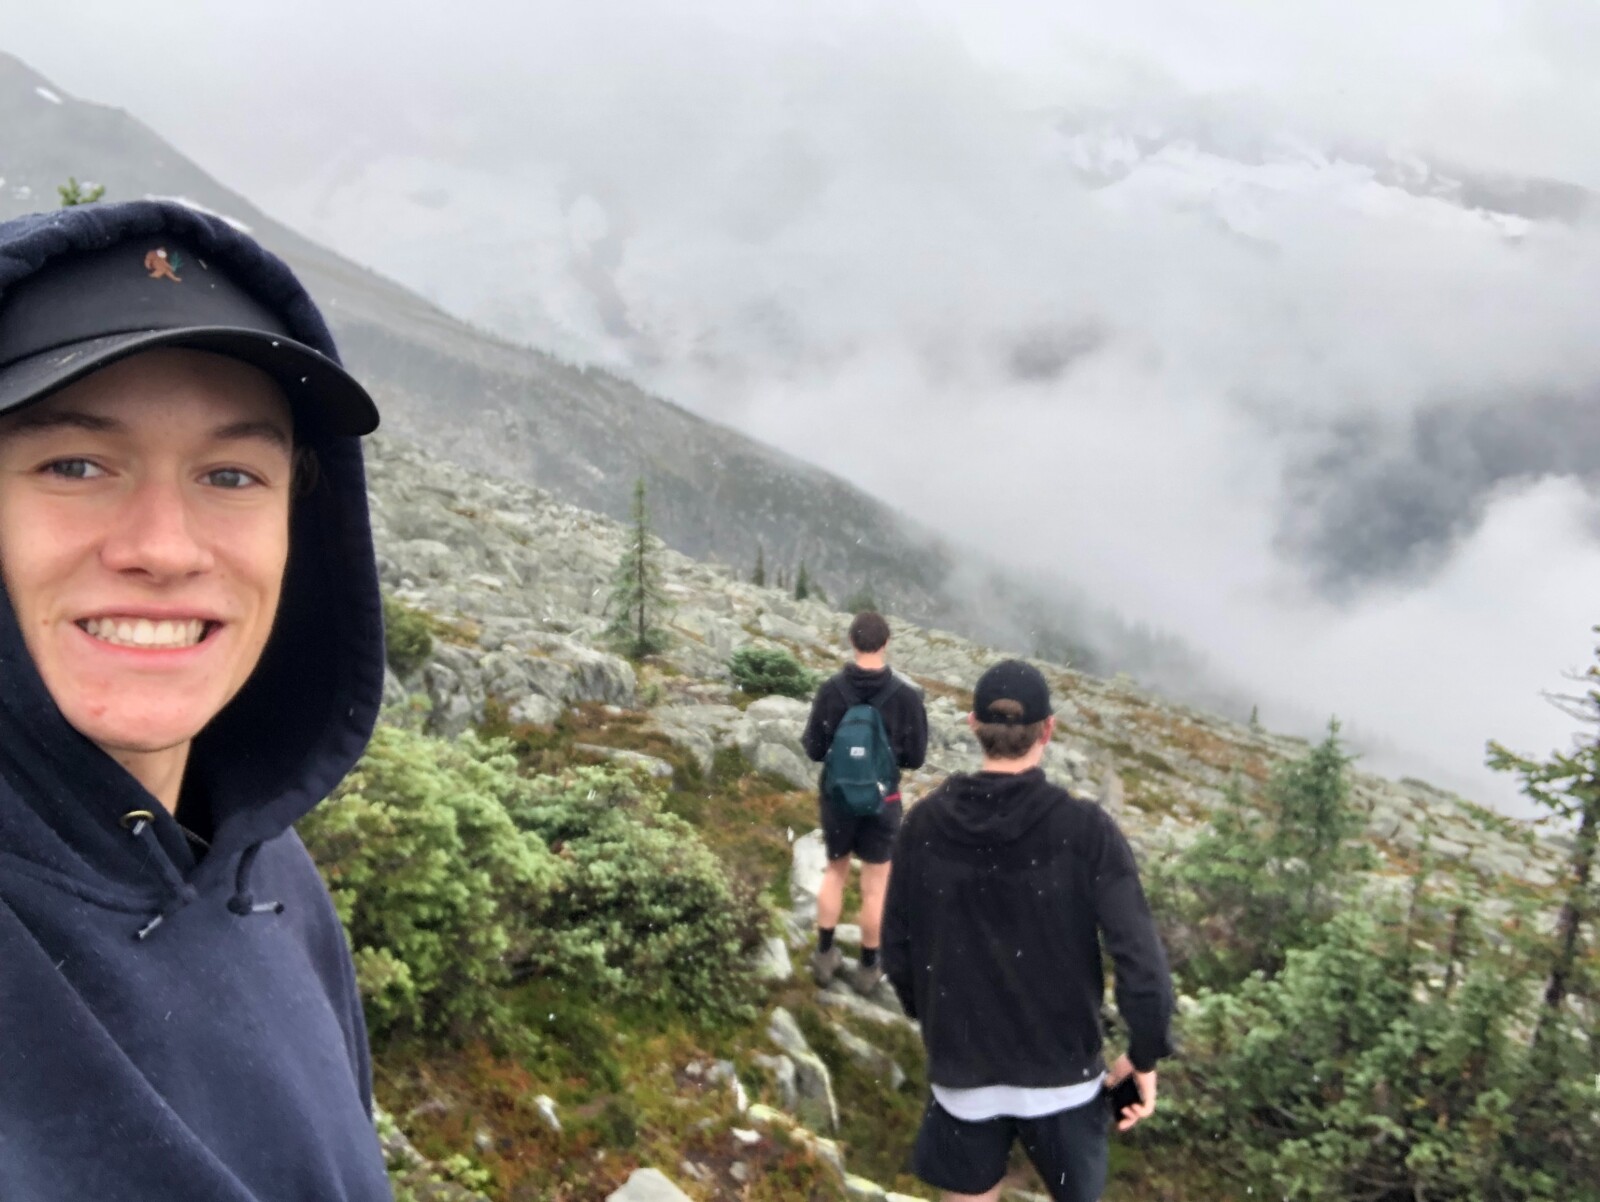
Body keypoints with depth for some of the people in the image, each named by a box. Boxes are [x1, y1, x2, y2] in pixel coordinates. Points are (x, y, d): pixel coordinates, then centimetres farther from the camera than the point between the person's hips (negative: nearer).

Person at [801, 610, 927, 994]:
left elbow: (814, 750, -7)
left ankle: (825, 954, 28)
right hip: (882, 801, -1)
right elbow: (915, 758, -9)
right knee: (875, 885, 13)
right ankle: (868, 967, 24)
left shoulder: (830, 690, -15)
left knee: (835, 871, 22)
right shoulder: (906, 696, -17)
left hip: (837, 797, 2)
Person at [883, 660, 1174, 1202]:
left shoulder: (924, 824, -10)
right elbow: (1141, 961, -20)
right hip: (1062, 1069, -1)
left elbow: (898, 948, -1)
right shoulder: (1086, 830, -17)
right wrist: (1145, 1055, -4)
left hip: (962, 1069, 2)